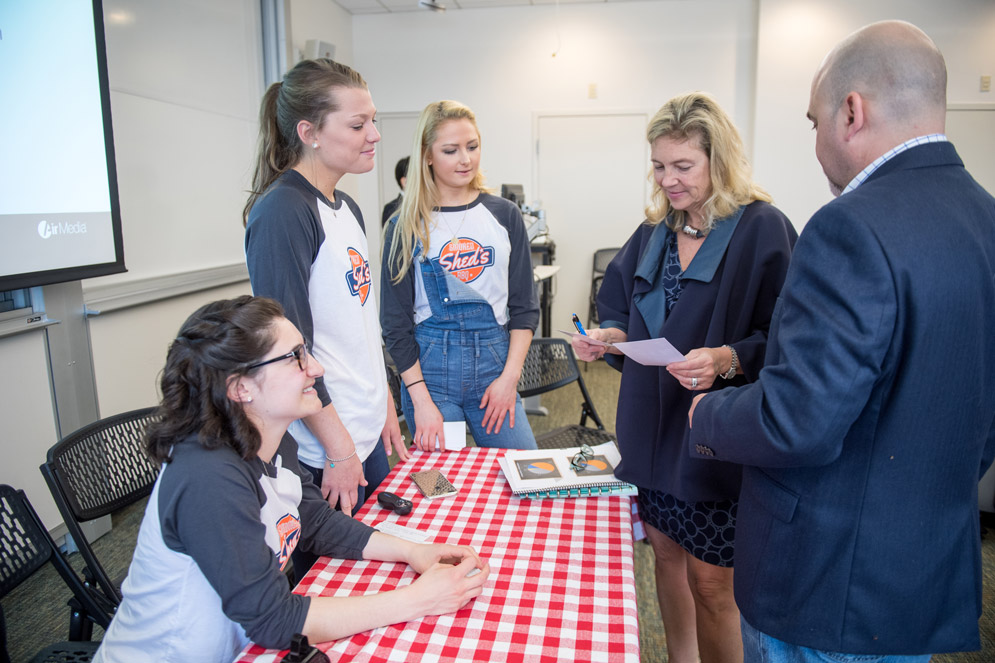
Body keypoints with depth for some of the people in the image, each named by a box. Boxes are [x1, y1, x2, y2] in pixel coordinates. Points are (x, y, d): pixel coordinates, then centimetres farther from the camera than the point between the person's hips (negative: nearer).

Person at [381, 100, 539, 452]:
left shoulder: (504, 215, 6)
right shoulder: (406, 227, -1)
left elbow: (525, 305, 6)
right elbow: (396, 322, -1)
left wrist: (509, 376, -5)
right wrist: (421, 400, -8)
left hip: (493, 357, 2)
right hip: (430, 364, -2)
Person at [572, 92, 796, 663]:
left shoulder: (763, 229, -11)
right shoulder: (655, 232, 9)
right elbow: (625, 312, 15)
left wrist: (728, 359, -30)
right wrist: (609, 337, -5)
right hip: (651, 426, 6)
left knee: (710, 583, 6)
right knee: (666, 554, 20)